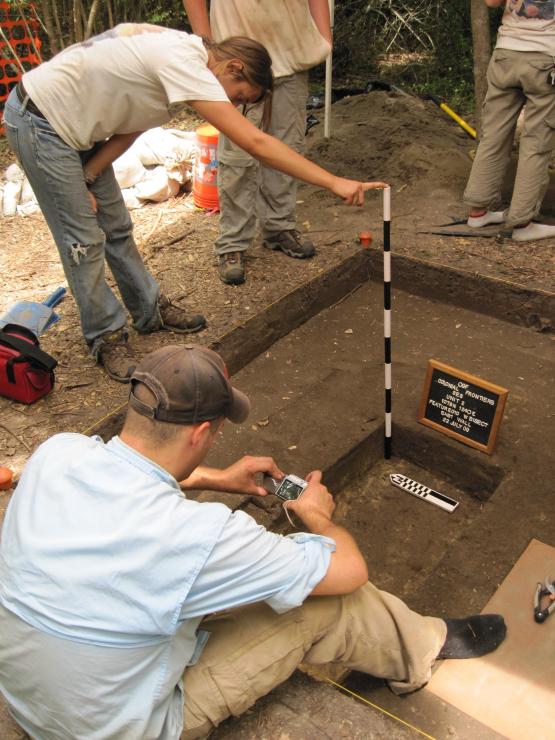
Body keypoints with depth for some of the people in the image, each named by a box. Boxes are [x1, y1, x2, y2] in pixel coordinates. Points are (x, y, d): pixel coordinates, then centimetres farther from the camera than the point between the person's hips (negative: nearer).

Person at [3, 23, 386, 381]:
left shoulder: (181, 60, 2)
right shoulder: (183, 62, -29)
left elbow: (129, 129, 2)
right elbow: (256, 143, -36)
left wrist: (84, 180, -9)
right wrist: (334, 182, -34)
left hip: (74, 124, 9)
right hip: (39, 121, -9)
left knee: (116, 225, 13)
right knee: (85, 239, -4)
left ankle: (150, 309, 28)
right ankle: (106, 337, 11)